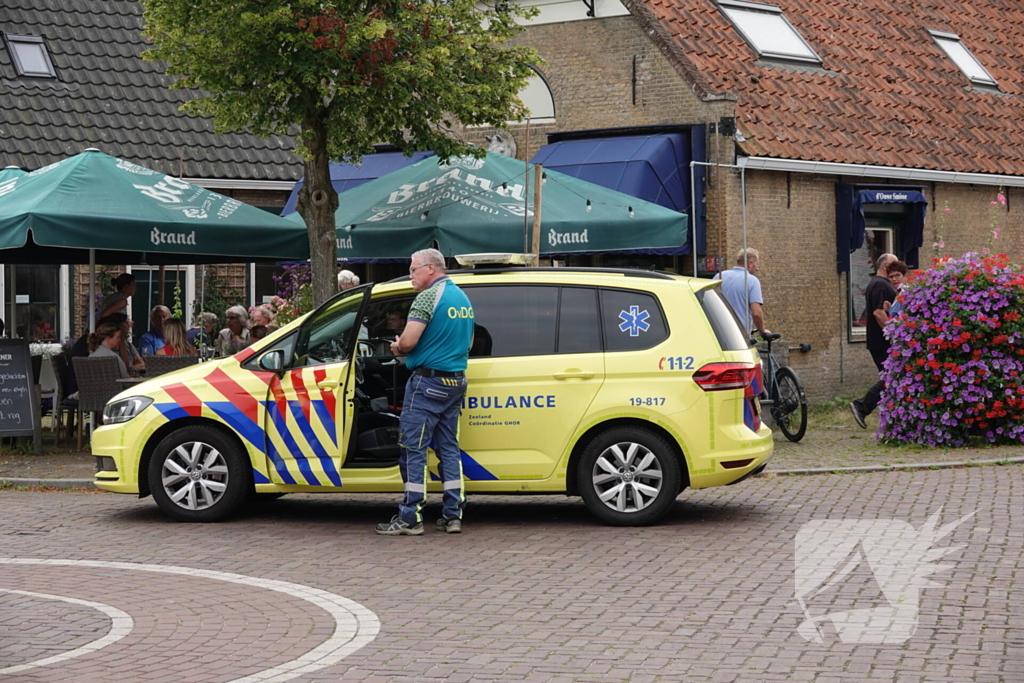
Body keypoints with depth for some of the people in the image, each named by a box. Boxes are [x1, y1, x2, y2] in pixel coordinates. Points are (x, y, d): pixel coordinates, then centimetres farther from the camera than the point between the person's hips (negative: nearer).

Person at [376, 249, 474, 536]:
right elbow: (468, 342, 26)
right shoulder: (462, 298, 15)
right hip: (456, 381, 9)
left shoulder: (429, 297, -13)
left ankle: (410, 518, -5)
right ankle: (453, 515, 11)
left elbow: (409, 340, -21)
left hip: (428, 381, -9)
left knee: (413, 448, -4)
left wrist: (397, 348, 0)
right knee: (449, 447, 12)